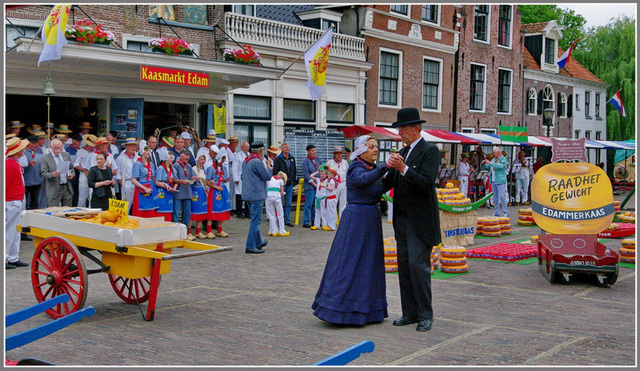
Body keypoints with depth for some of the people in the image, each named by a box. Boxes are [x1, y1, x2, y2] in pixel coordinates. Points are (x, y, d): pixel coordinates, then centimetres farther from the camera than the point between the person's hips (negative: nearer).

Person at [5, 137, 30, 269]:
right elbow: (4, 185, -20)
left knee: (15, 233, 14)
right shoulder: (10, 164, -18)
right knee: (8, 232, -4)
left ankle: (13, 259, 21)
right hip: (11, 203, -10)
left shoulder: (15, 163, 14)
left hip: (17, 202, 10)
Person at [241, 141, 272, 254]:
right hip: (256, 195, -10)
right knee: (255, 220, -6)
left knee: (255, 219, 20)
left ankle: (258, 242, 31)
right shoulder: (257, 162, -17)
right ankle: (250, 246, -6)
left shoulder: (245, 161, 12)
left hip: (247, 194, 10)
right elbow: (267, 176, -14)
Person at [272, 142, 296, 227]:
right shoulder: (278, 159, -4)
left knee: (288, 204, 7)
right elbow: (275, 172, -7)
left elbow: (294, 171, 21)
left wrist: (293, 180, 10)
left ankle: (287, 220, 12)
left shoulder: (292, 158, 14)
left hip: (290, 184, 5)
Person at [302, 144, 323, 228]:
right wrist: (314, 183, -11)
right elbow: (306, 174, -8)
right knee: (309, 204, -8)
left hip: (318, 185, 5)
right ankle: (306, 222, -3)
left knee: (316, 204, 8)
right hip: (309, 186, -5)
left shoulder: (318, 160, 14)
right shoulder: (305, 161, -2)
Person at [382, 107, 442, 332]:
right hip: (402, 219, 8)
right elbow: (388, 183, 19)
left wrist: (403, 168, -26)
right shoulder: (402, 153, 15)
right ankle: (410, 313, 16)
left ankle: (425, 314, 2)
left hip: (421, 220, -8)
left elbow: (427, 183, -20)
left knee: (418, 264, -9)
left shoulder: (430, 151, -8)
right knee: (404, 265, 8)